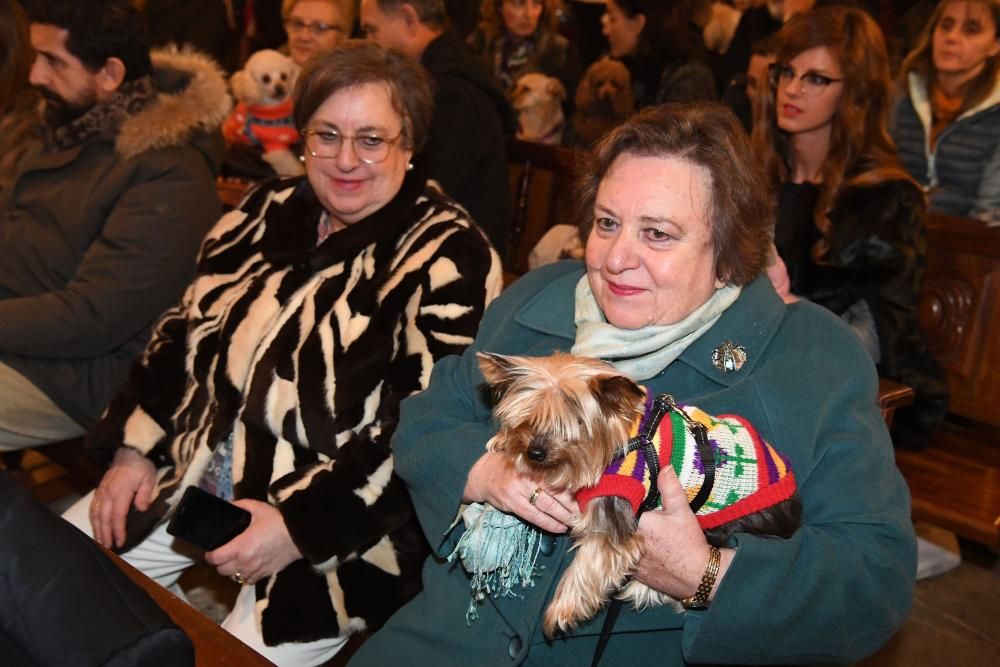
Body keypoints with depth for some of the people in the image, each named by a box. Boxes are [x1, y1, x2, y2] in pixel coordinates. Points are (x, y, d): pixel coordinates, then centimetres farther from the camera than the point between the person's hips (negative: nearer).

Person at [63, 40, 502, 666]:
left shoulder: (447, 256, -15)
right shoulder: (270, 211, 6)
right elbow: (186, 333, 13)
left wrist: (300, 526, -23)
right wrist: (134, 450, 4)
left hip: (339, 519, -6)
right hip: (198, 471, 7)